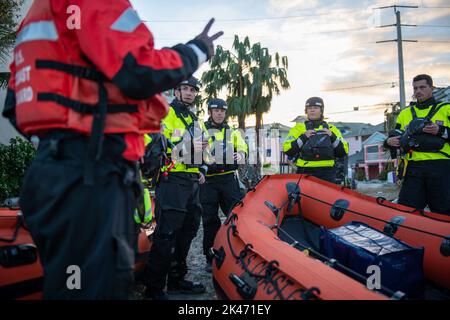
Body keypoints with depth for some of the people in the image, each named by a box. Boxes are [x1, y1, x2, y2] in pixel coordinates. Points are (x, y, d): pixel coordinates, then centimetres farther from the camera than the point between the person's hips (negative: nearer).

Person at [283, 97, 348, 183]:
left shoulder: (331, 129, 15)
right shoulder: (298, 128, 8)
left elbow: (343, 152, 7)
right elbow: (287, 150, -4)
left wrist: (332, 137, -4)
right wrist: (303, 137, -12)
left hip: (327, 174, 2)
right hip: (305, 174, -2)